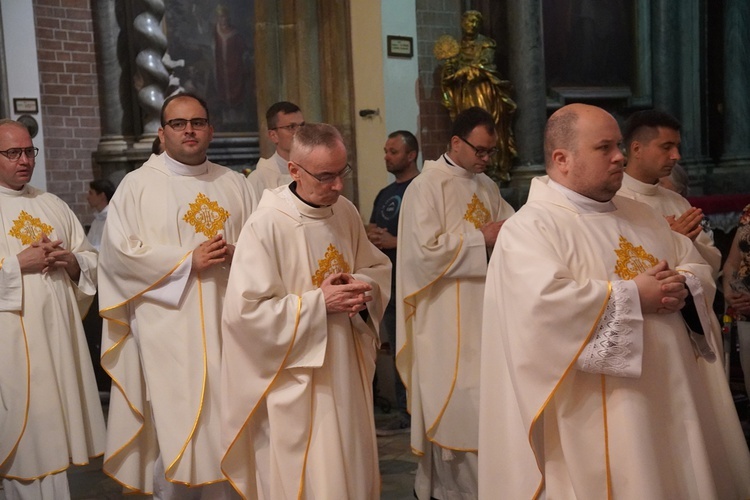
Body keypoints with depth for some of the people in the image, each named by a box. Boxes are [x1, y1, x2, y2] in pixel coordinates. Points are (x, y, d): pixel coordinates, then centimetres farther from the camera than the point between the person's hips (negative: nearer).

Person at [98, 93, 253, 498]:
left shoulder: (233, 184, 12)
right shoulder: (138, 185, 0)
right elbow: (117, 250, -8)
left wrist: (236, 254, -11)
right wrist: (187, 260, -13)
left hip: (225, 323, 4)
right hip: (167, 327, -3)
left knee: (225, 422, 8)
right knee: (173, 424, -3)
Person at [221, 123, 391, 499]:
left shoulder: (346, 212, 1)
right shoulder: (266, 225, -19)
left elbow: (379, 268, 13)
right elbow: (245, 311, -20)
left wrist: (361, 285, -10)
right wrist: (318, 302, -21)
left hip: (347, 368, 6)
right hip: (295, 380, -6)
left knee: (352, 466, 18)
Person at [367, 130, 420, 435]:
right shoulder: (384, 195, 19)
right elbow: (370, 233, 23)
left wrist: (395, 241, -16)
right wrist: (372, 236, 0)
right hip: (391, 283, 8)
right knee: (398, 351, 12)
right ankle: (405, 414, 20)